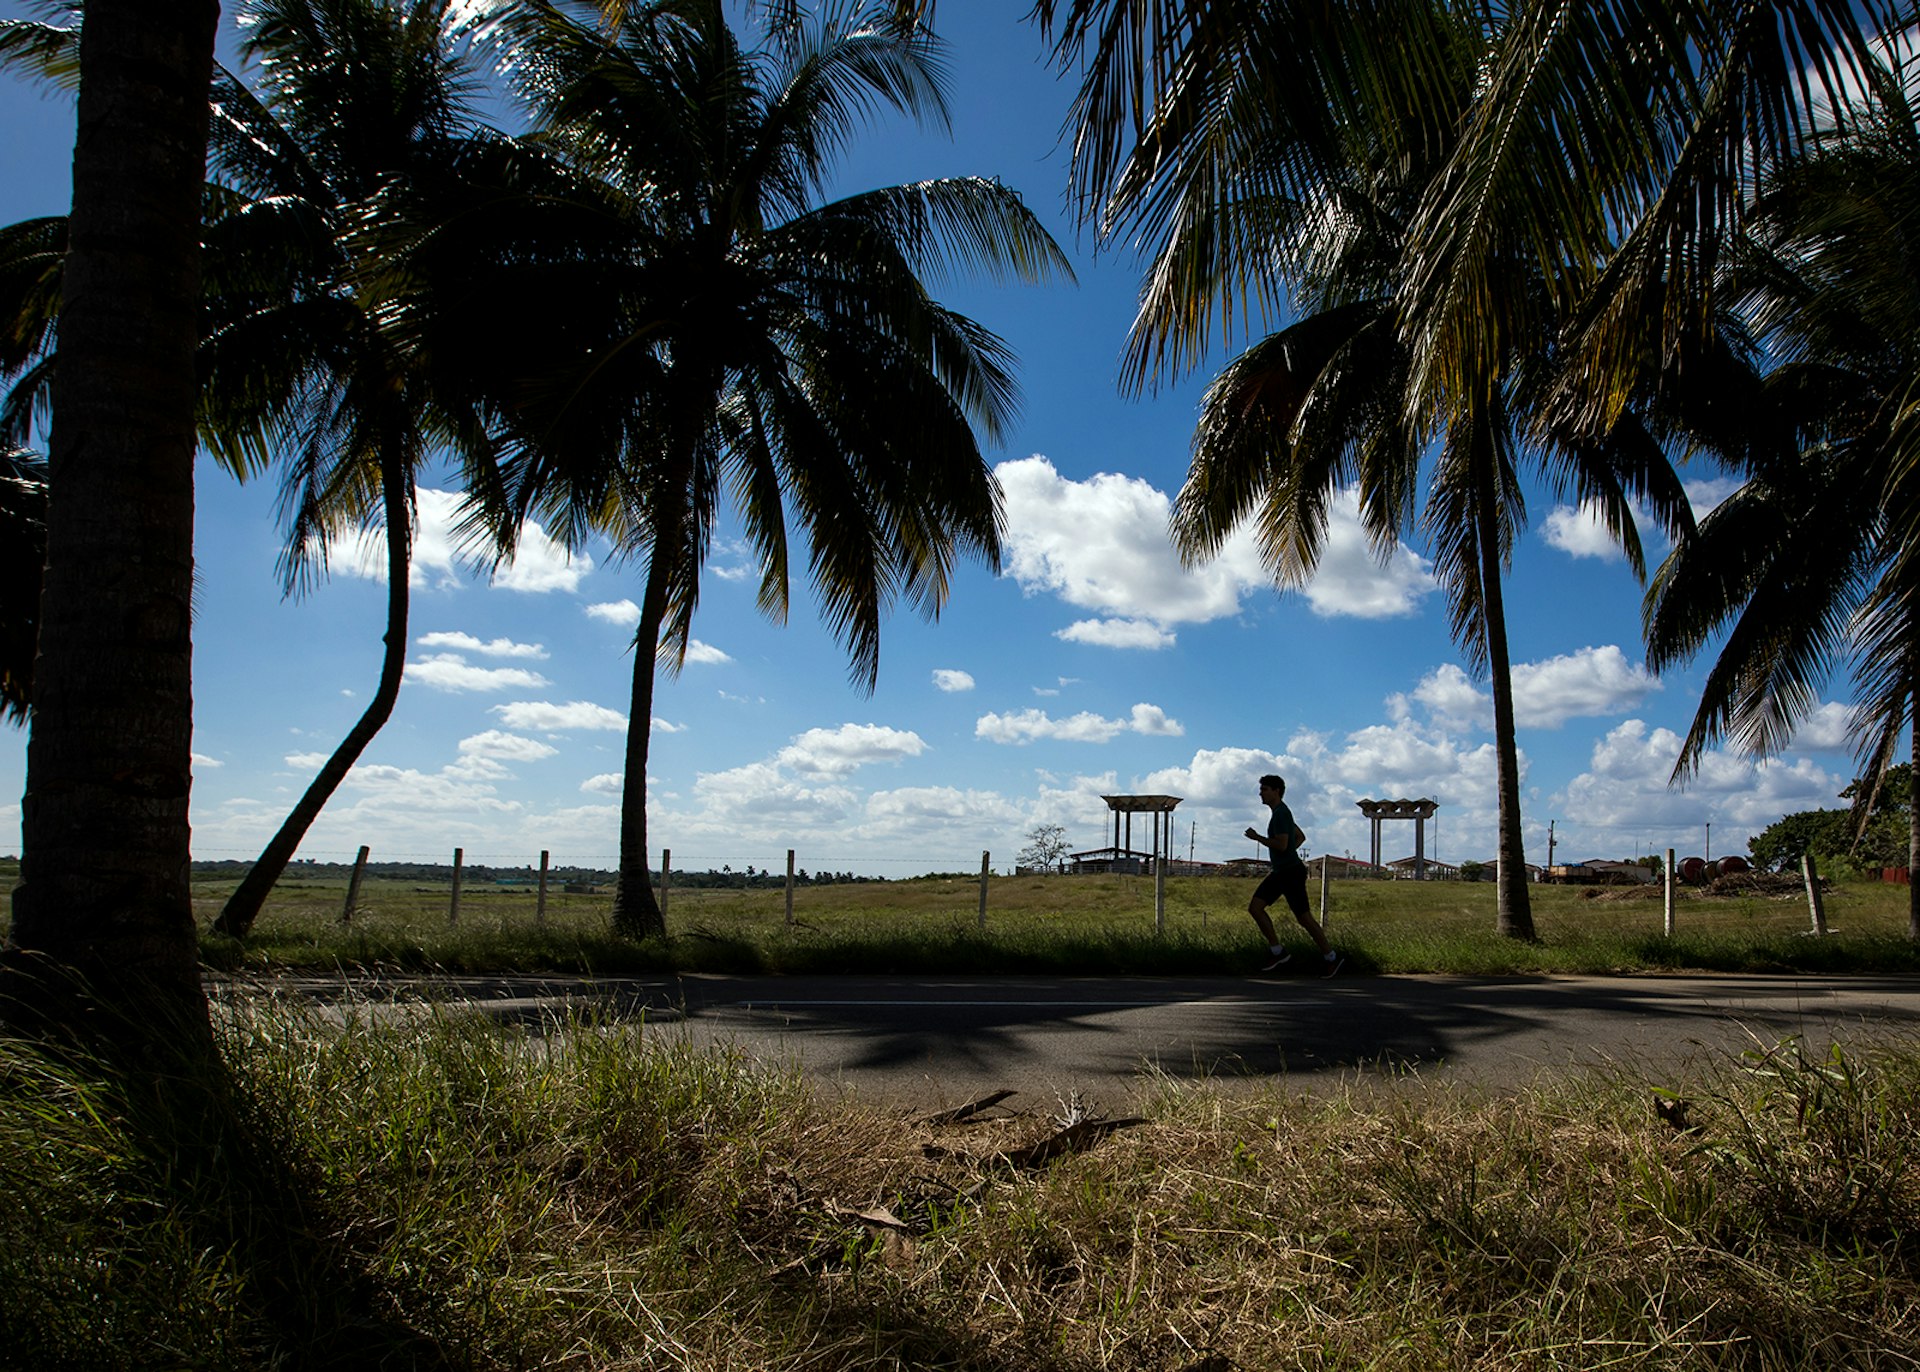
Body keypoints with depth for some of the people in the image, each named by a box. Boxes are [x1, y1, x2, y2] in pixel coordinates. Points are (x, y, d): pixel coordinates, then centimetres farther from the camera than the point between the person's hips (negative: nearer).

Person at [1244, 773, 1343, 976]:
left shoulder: (1281, 813, -17)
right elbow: (1300, 836, 26)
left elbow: (1281, 844, -25)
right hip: (1279, 872, 10)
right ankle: (1277, 952, 4)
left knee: (1304, 918, -1)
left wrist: (1257, 837, -15)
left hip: (1291, 873, -10)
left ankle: (1330, 957, 15)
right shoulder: (1280, 812, 15)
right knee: (1254, 907, 0)